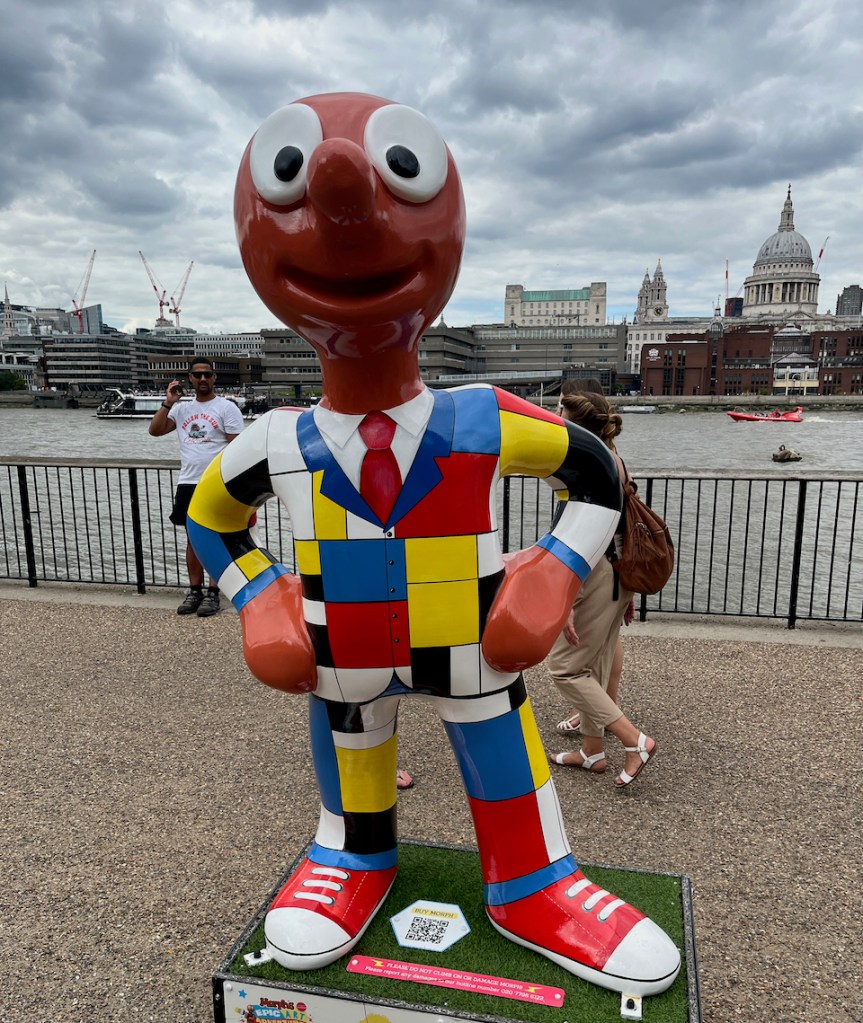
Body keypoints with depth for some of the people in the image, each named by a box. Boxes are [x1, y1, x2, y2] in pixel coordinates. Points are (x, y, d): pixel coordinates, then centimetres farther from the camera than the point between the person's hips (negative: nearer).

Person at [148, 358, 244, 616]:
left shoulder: (227, 408, -3)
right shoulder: (182, 408, 13)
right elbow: (154, 430, 8)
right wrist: (168, 402, -1)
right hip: (188, 484, 5)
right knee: (193, 538, 9)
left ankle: (213, 593, 7)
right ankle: (194, 591, 18)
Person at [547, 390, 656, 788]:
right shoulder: (614, 461, 9)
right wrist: (627, 589, 21)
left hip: (596, 578, -10)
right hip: (618, 575, 10)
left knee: (564, 666, 3)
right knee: (595, 665, 19)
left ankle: (636, 741, 3)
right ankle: (592, 751, 31)